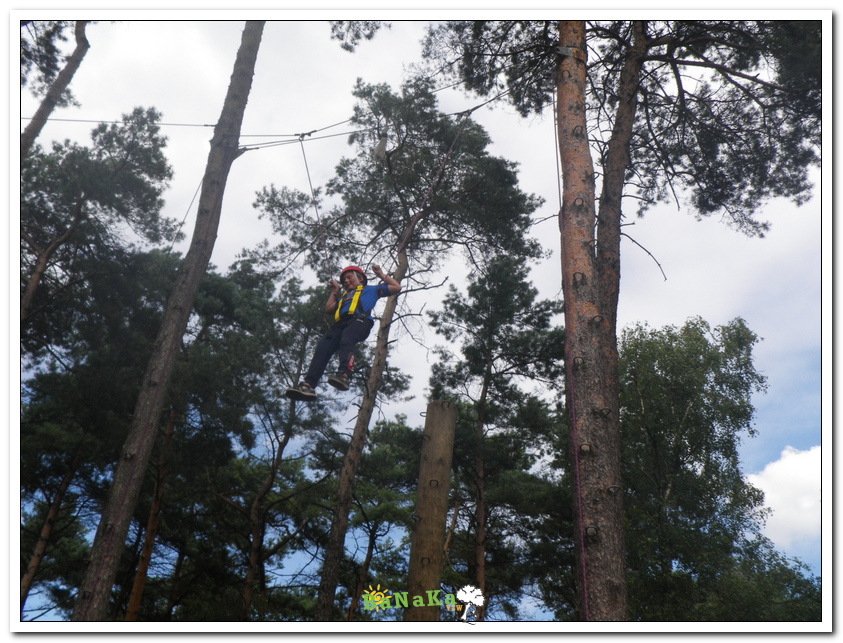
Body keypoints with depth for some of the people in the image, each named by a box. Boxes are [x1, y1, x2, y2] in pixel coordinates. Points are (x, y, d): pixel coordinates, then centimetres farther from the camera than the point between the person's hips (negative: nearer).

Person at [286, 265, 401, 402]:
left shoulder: (370, 290, 34)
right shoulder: (344, 296, 46)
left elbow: (397, 288, 30)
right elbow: (328, 310, 37)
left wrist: (381, 275, 30)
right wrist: (335, 292, 42)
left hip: (360, 321, -4)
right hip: (340, 324, 4)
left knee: (346, 340, -39)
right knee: (322, 348, -24)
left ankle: (343, 375, -59)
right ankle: (308, 385, -40)